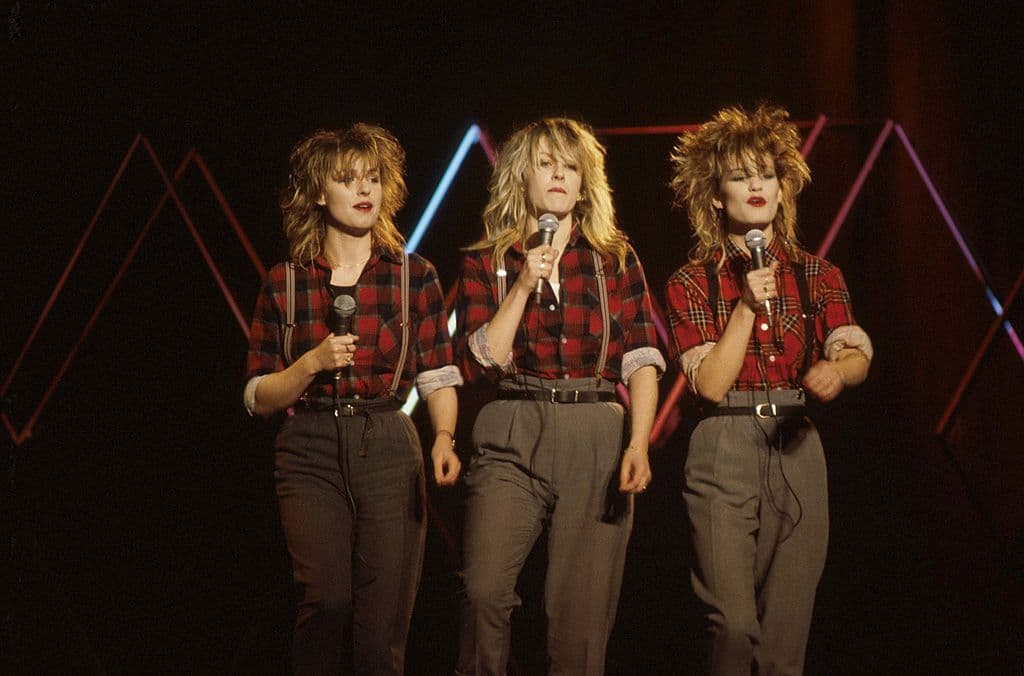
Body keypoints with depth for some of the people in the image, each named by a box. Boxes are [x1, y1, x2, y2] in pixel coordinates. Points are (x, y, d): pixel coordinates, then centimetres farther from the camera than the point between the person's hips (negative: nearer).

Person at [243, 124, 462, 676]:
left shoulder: (414, 277, 6)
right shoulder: (285, 284, 5)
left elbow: (438, 376, 6)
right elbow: (259, 397, 6)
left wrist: (444, 437, -12)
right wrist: (313, 363, -10)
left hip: (388, 449, 1)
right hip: (311, 451, 0)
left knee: (383, 623, -4)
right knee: (328, 600, -18)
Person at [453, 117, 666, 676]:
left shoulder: (615, 259, 10)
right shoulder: (485, 263, 9)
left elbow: (642, 358, 4)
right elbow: (479, 360, -1)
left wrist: (638, 443, -9)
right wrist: (525, 284, -6)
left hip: (597, 437, 1)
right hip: (512, 437, -1)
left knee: (583, 609, 0)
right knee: (484, 590, -19)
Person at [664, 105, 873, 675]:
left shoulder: (818, 277, 10)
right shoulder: (693, 284, 4)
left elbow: (857, 355, -4)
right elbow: (711, 384, -6)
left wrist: (837, 371, -26)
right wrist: (747, 306, -13)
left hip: (796, 449, 3)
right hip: (724, 451, -2)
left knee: (788, 624, 4)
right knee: (735, 623, -13)